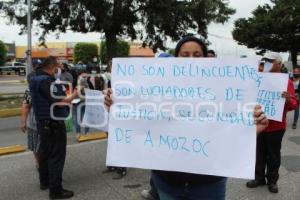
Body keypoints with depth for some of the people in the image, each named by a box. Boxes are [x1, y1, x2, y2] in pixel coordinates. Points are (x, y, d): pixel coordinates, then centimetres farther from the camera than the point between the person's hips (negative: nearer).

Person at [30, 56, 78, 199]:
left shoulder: (36, 79, 11)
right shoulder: (46, 81, -20)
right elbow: (60, 102, -24)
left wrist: (67, 96, 7)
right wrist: (74, 95, -12)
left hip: (43, 122, 10)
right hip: (53, 123, -10)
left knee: (45, 152, 19)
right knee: (56, 156, -3)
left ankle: (44, 181, 33)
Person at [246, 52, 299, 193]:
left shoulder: (286, 82, -7)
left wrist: (288, 99, -33)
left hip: (276, 126, -4)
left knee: (273, 155, 10)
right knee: (259, 154, 13)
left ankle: (272, 181, 24)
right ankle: (259, 178, 26)